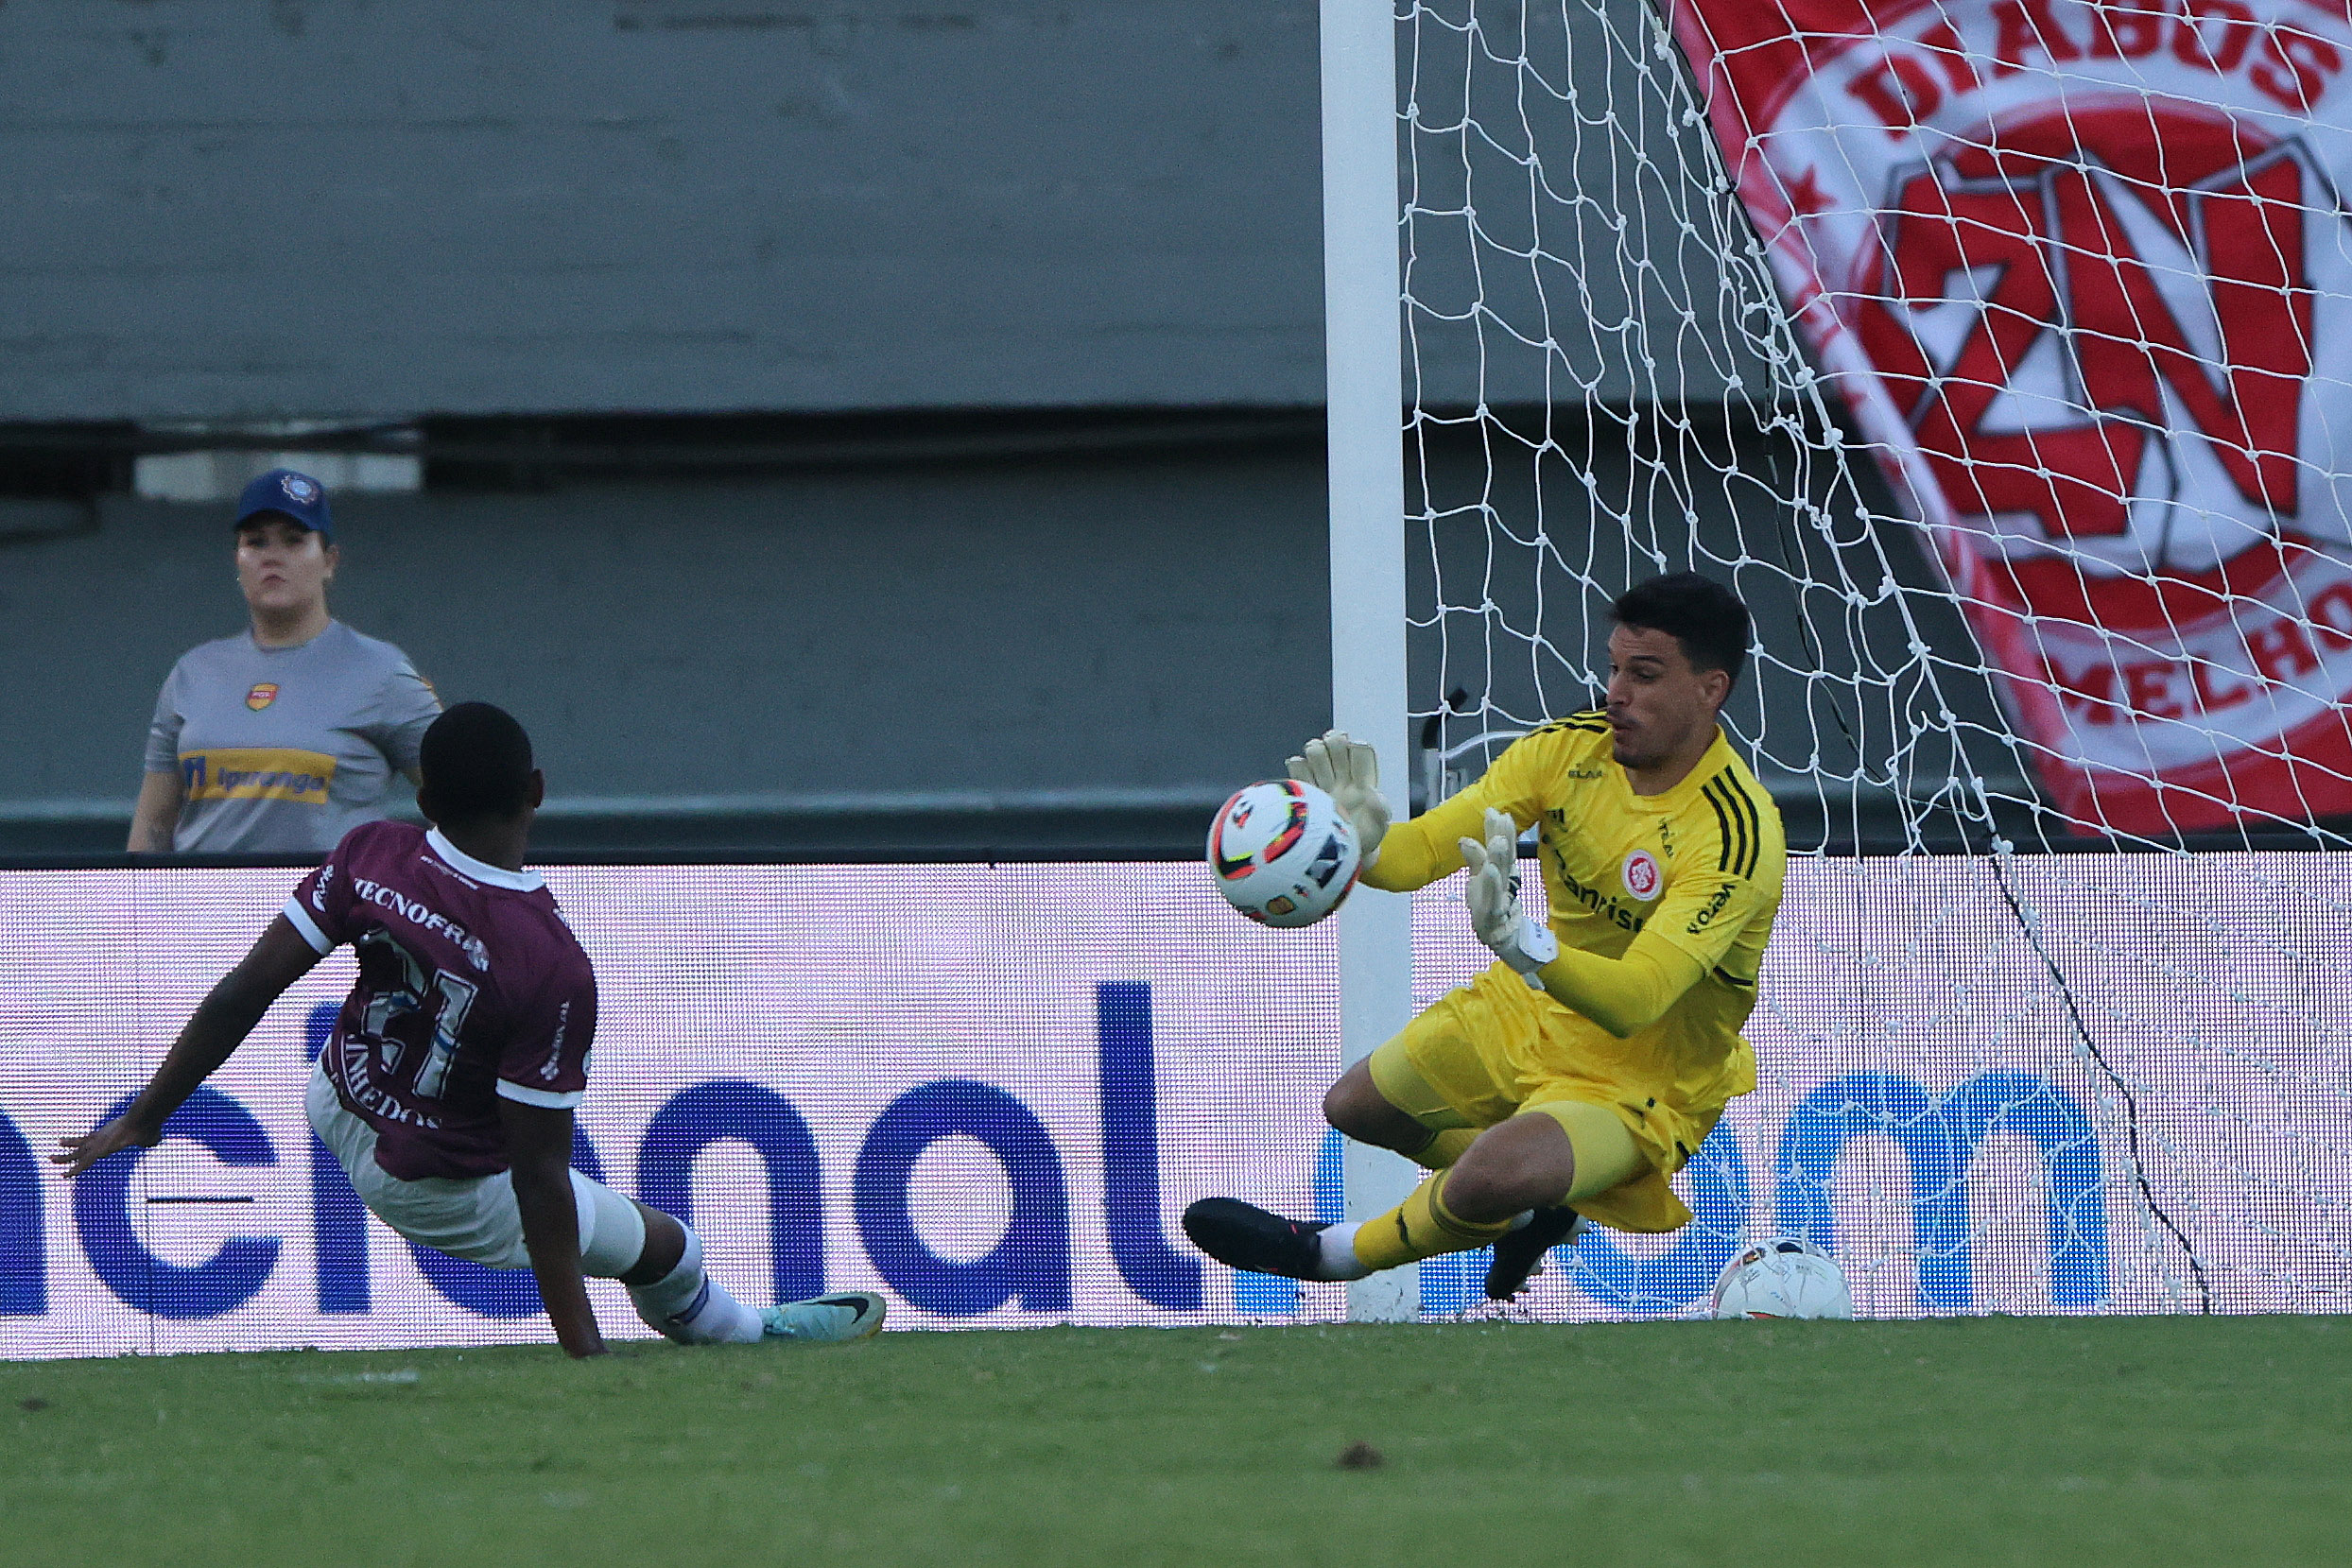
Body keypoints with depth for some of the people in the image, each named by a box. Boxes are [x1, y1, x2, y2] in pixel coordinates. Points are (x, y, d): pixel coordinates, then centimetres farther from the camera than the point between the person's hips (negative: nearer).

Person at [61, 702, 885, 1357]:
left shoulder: (372, 855, -22)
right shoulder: (553, 970, -35)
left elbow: (243, 994, -17)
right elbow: (539, 1178, -32)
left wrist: (143, 1120, -7)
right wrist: (584, 1355, -27)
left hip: (338, 1112, 5)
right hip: (453, 1194, -5)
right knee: (668, 1248, 17)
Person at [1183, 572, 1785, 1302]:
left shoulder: (1737, 834, -31)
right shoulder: (1572, 747, -11)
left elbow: (1634, 1001, -40)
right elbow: (1430, 845, -16)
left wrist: (1519, 939, -57)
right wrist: (1367, 844, -41)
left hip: (1643, 1081, -7)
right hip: (1531, 1011, 7)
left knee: (1493, 1177, -32)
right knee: (1353, 1106, 14)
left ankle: (1339, 1254, 0)